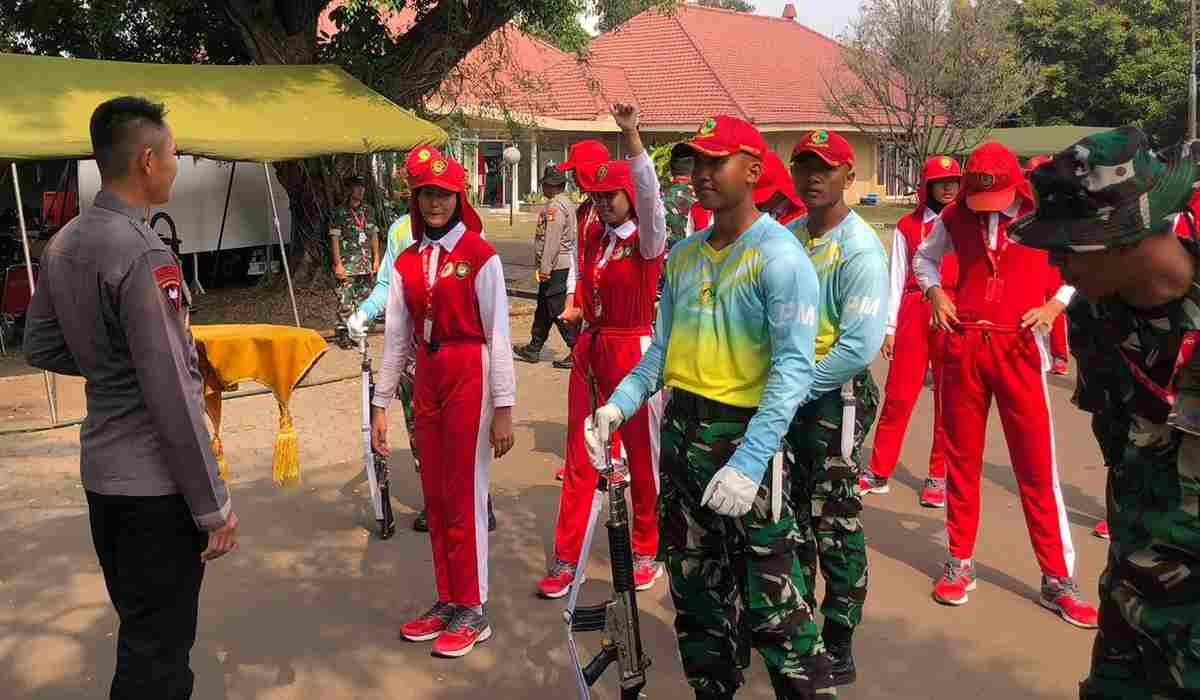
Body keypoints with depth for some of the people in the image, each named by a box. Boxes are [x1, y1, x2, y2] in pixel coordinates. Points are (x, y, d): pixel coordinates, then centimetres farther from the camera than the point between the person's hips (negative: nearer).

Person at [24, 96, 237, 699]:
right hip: (154, 483, -9)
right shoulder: (143, 255, -20)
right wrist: (213, 506, -15)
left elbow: (39, 347, 17)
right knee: (159, 648, 4)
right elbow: (171, 397, -22)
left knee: (136, 628, 23)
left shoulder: (62, 246, 6)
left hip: (100, 470, 9)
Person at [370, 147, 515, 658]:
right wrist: (381, 404, 7)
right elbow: (396, 337, 9)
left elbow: (498, 335, -9)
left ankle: (473, 610, 15)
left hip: (470, 377, -6)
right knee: (435, 496, 12)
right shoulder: (407, 262, 8)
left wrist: (504, 407, -12)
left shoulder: (480, 256, -8)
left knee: (466, 495, 1)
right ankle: (447, 600, 26)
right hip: (426, 380, 6)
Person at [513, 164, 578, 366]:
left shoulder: (554, 206, -16)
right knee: (543, 307, 17)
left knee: (558, 310, -6)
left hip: (555, 267, -10)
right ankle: (533, 349, 26)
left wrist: (545, 268, -20)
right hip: (565, 264, 10)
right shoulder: (568, 203, 16)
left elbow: (552, 240, -22)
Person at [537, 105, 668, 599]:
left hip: (634, 351, -5)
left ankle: (646, 552, 23)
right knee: (579, 457, 6)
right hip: (590, 350, 6)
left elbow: (648, 194, -29)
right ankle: (566, 559, 14)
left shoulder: (647, 239, -9)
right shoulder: (592, 236, 8)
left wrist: (631, 136, -39)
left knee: (643, 455, 7)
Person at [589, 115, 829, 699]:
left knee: (769, 595, -3)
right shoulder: (683, 256, 11)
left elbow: (793, 367, -20)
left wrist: (748, 464, -28)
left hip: (744, 436, -7)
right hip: (682, 431, 8)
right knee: (694, 586, 18)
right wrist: (619, 406, -4)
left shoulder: (778, 256, -13)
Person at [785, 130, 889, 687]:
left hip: (835, 397, -7)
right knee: (792, 517, 17)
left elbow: (861, 347, -23)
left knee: (835, 526, 2)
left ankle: (838, 651, 16)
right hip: (789, 394, 8)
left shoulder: (860, 249, -16)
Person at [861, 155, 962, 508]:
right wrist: (889, 327, 3)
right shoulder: (908, 226, 8)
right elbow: (897, 279, 7)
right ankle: (879, 472, 10)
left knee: (948, 399, 4)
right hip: (914, 315, 0)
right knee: (898, 396, 1)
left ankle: (939, 476, 15)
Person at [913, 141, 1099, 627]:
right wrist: (934, 292, 3)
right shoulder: (955, 217, 3)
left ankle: (1057, 579, 11)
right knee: (962, 459, 10)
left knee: (1037, 465, 0)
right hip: (963, 347, 2)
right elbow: (924, 257, 21)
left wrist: (1057, 303, -7)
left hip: (1019, 349, -2)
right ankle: (960, 563, 23)